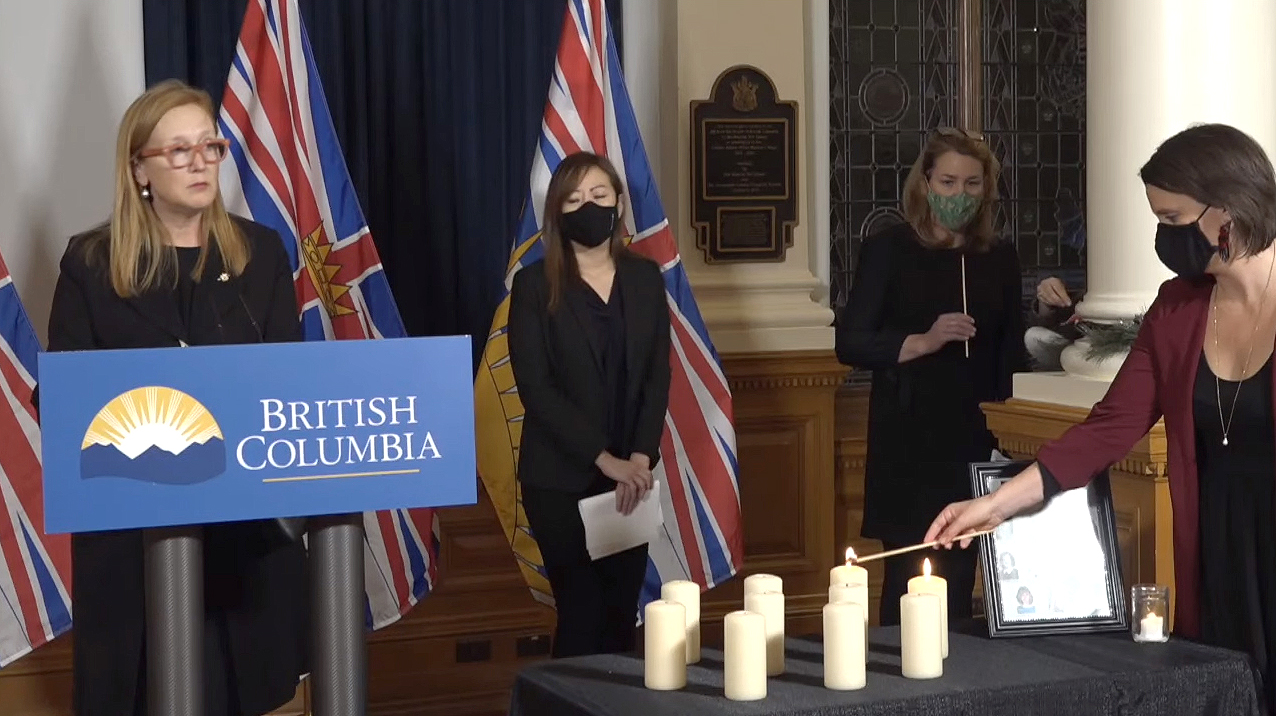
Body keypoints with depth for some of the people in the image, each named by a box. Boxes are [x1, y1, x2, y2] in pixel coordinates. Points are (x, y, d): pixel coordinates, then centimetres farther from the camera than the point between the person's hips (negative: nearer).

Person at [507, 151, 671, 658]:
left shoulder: (645, 278, 6)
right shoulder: (535, 285, -5)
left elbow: (658, 375, 4)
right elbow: (535, 388, -12)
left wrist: (640, 456, -11)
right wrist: (605, 460, -17)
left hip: (631, 474, 3)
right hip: (560, 478, -3)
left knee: (623, 610, 7)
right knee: (581, 613, -2)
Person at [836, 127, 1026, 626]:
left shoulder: (1000, 258, 10)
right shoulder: (889, 251, -1)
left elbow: (1011, 355, 17)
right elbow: (850, 343, -5)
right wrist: (922, 342, -18)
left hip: (977, 443, 3)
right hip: (908, 444, -3)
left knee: (960, 579, 5)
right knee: (910, 580, -3)